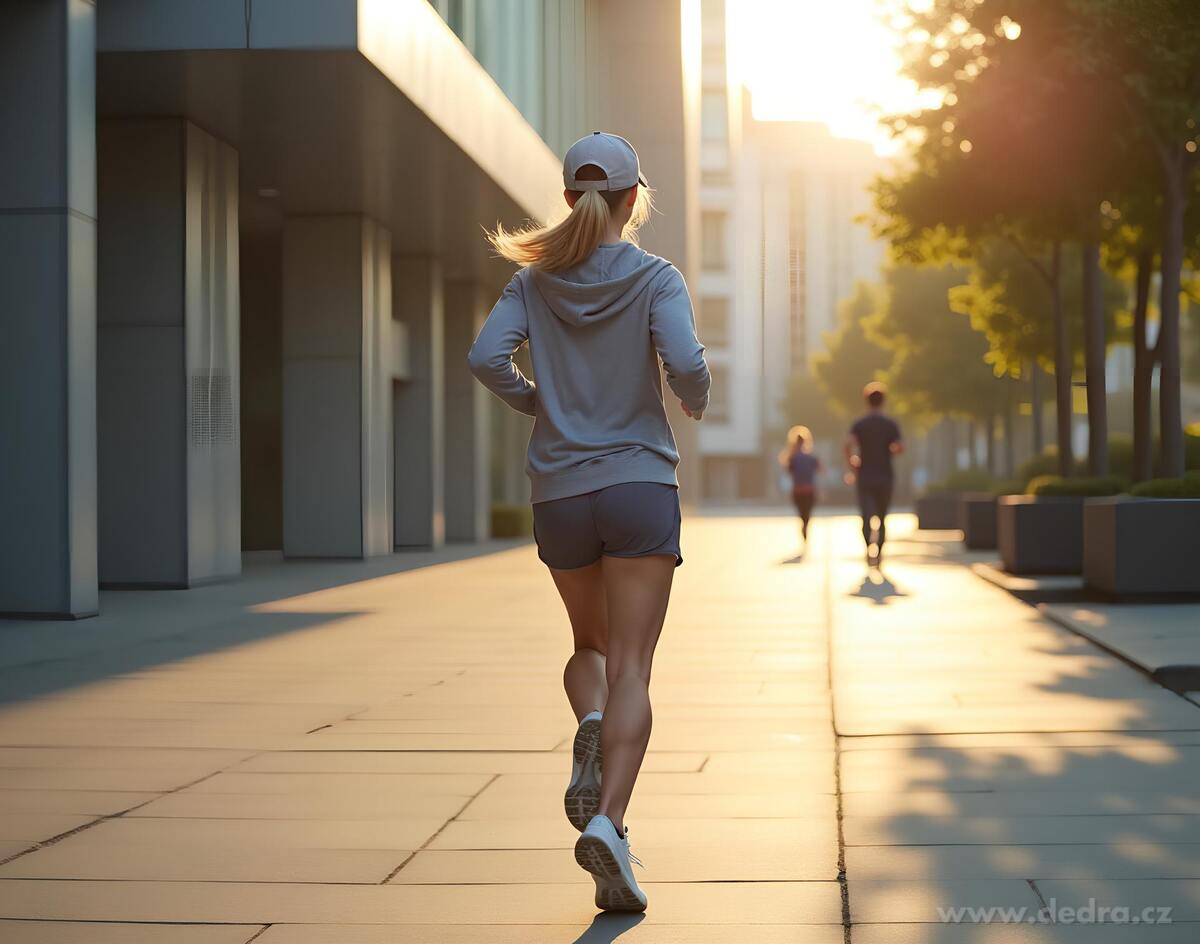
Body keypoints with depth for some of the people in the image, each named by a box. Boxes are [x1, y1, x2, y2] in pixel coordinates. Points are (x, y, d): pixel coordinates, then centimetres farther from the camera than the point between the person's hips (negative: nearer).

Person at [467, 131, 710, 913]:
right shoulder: (655, 278, -3)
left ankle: (590, 729, -10)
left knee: (590, 647, 23)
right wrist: (696, 402, 5)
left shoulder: (535, 280, 4)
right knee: (631, 668, -4)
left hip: (560, 493, 3)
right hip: (641, 485, -3)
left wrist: (539, 402, 9)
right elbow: (686, 364, -17)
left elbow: (488, 358, -9)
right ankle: (609, 821, -22)